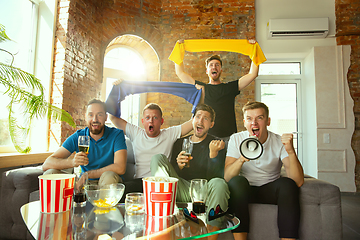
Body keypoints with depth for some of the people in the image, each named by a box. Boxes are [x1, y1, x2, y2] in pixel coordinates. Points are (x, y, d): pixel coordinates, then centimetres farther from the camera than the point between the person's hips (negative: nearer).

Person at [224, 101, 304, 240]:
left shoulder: (279, 142, -8)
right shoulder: (236, 139, -7)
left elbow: (298, 181, -19)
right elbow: (227, 177, -18)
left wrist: (291, 151, -34)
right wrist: (241, 159, -38)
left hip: (270, 191, 1)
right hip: (244, 191, 0)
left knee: (287, 184, -28)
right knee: (237, 181, -31)